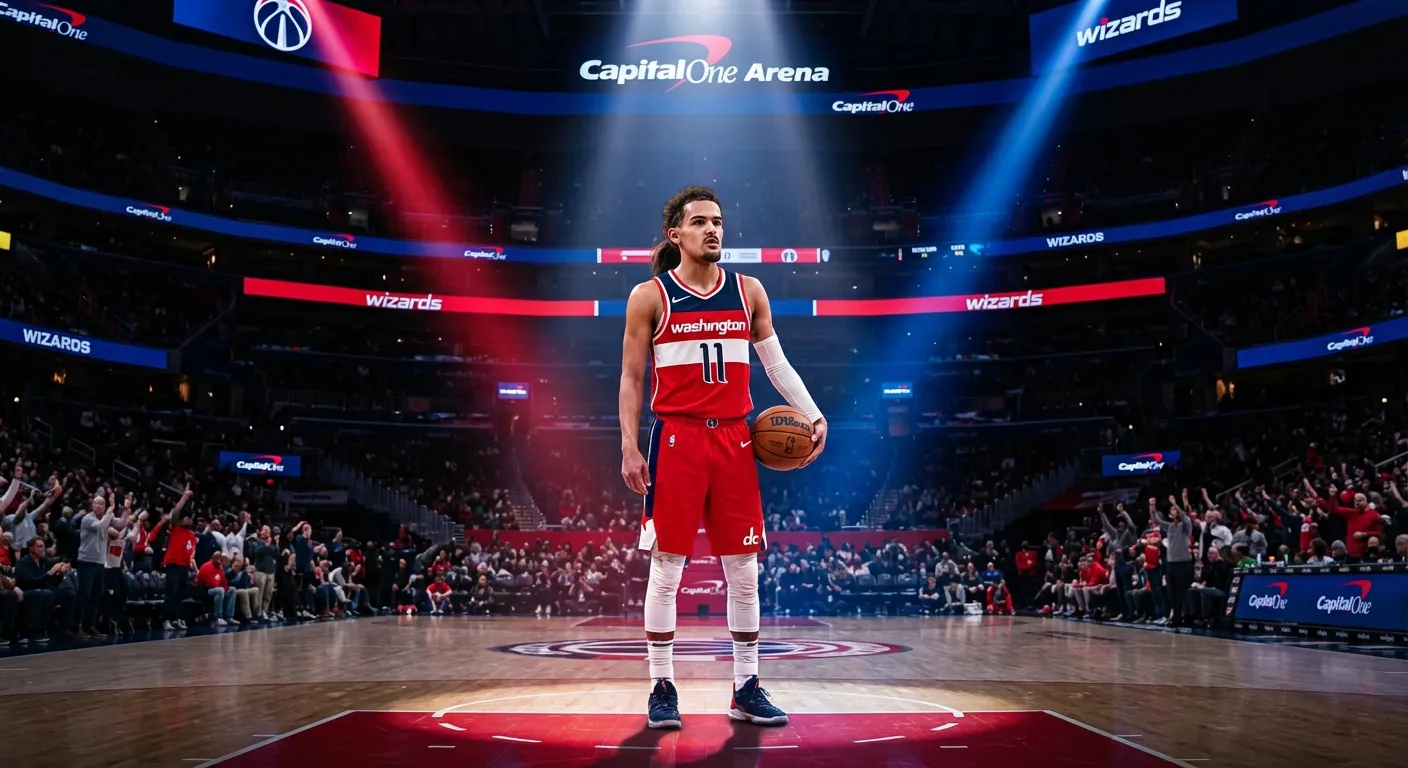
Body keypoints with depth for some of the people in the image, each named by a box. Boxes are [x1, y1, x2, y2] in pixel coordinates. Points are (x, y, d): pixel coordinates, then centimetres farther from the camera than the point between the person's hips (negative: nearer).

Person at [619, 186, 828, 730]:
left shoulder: (748, 292, 10)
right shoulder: (649, 296, 0)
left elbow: (776, 363, 14)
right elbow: (631, 379, 1)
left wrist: (814, 415, 2)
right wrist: (629, 449, -7)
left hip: (734, 440, 3)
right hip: (676, 439, -3)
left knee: (744, 571, 6)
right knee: (666, 568, 1)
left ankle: (746, 689, 19)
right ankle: (662, 689, 15)